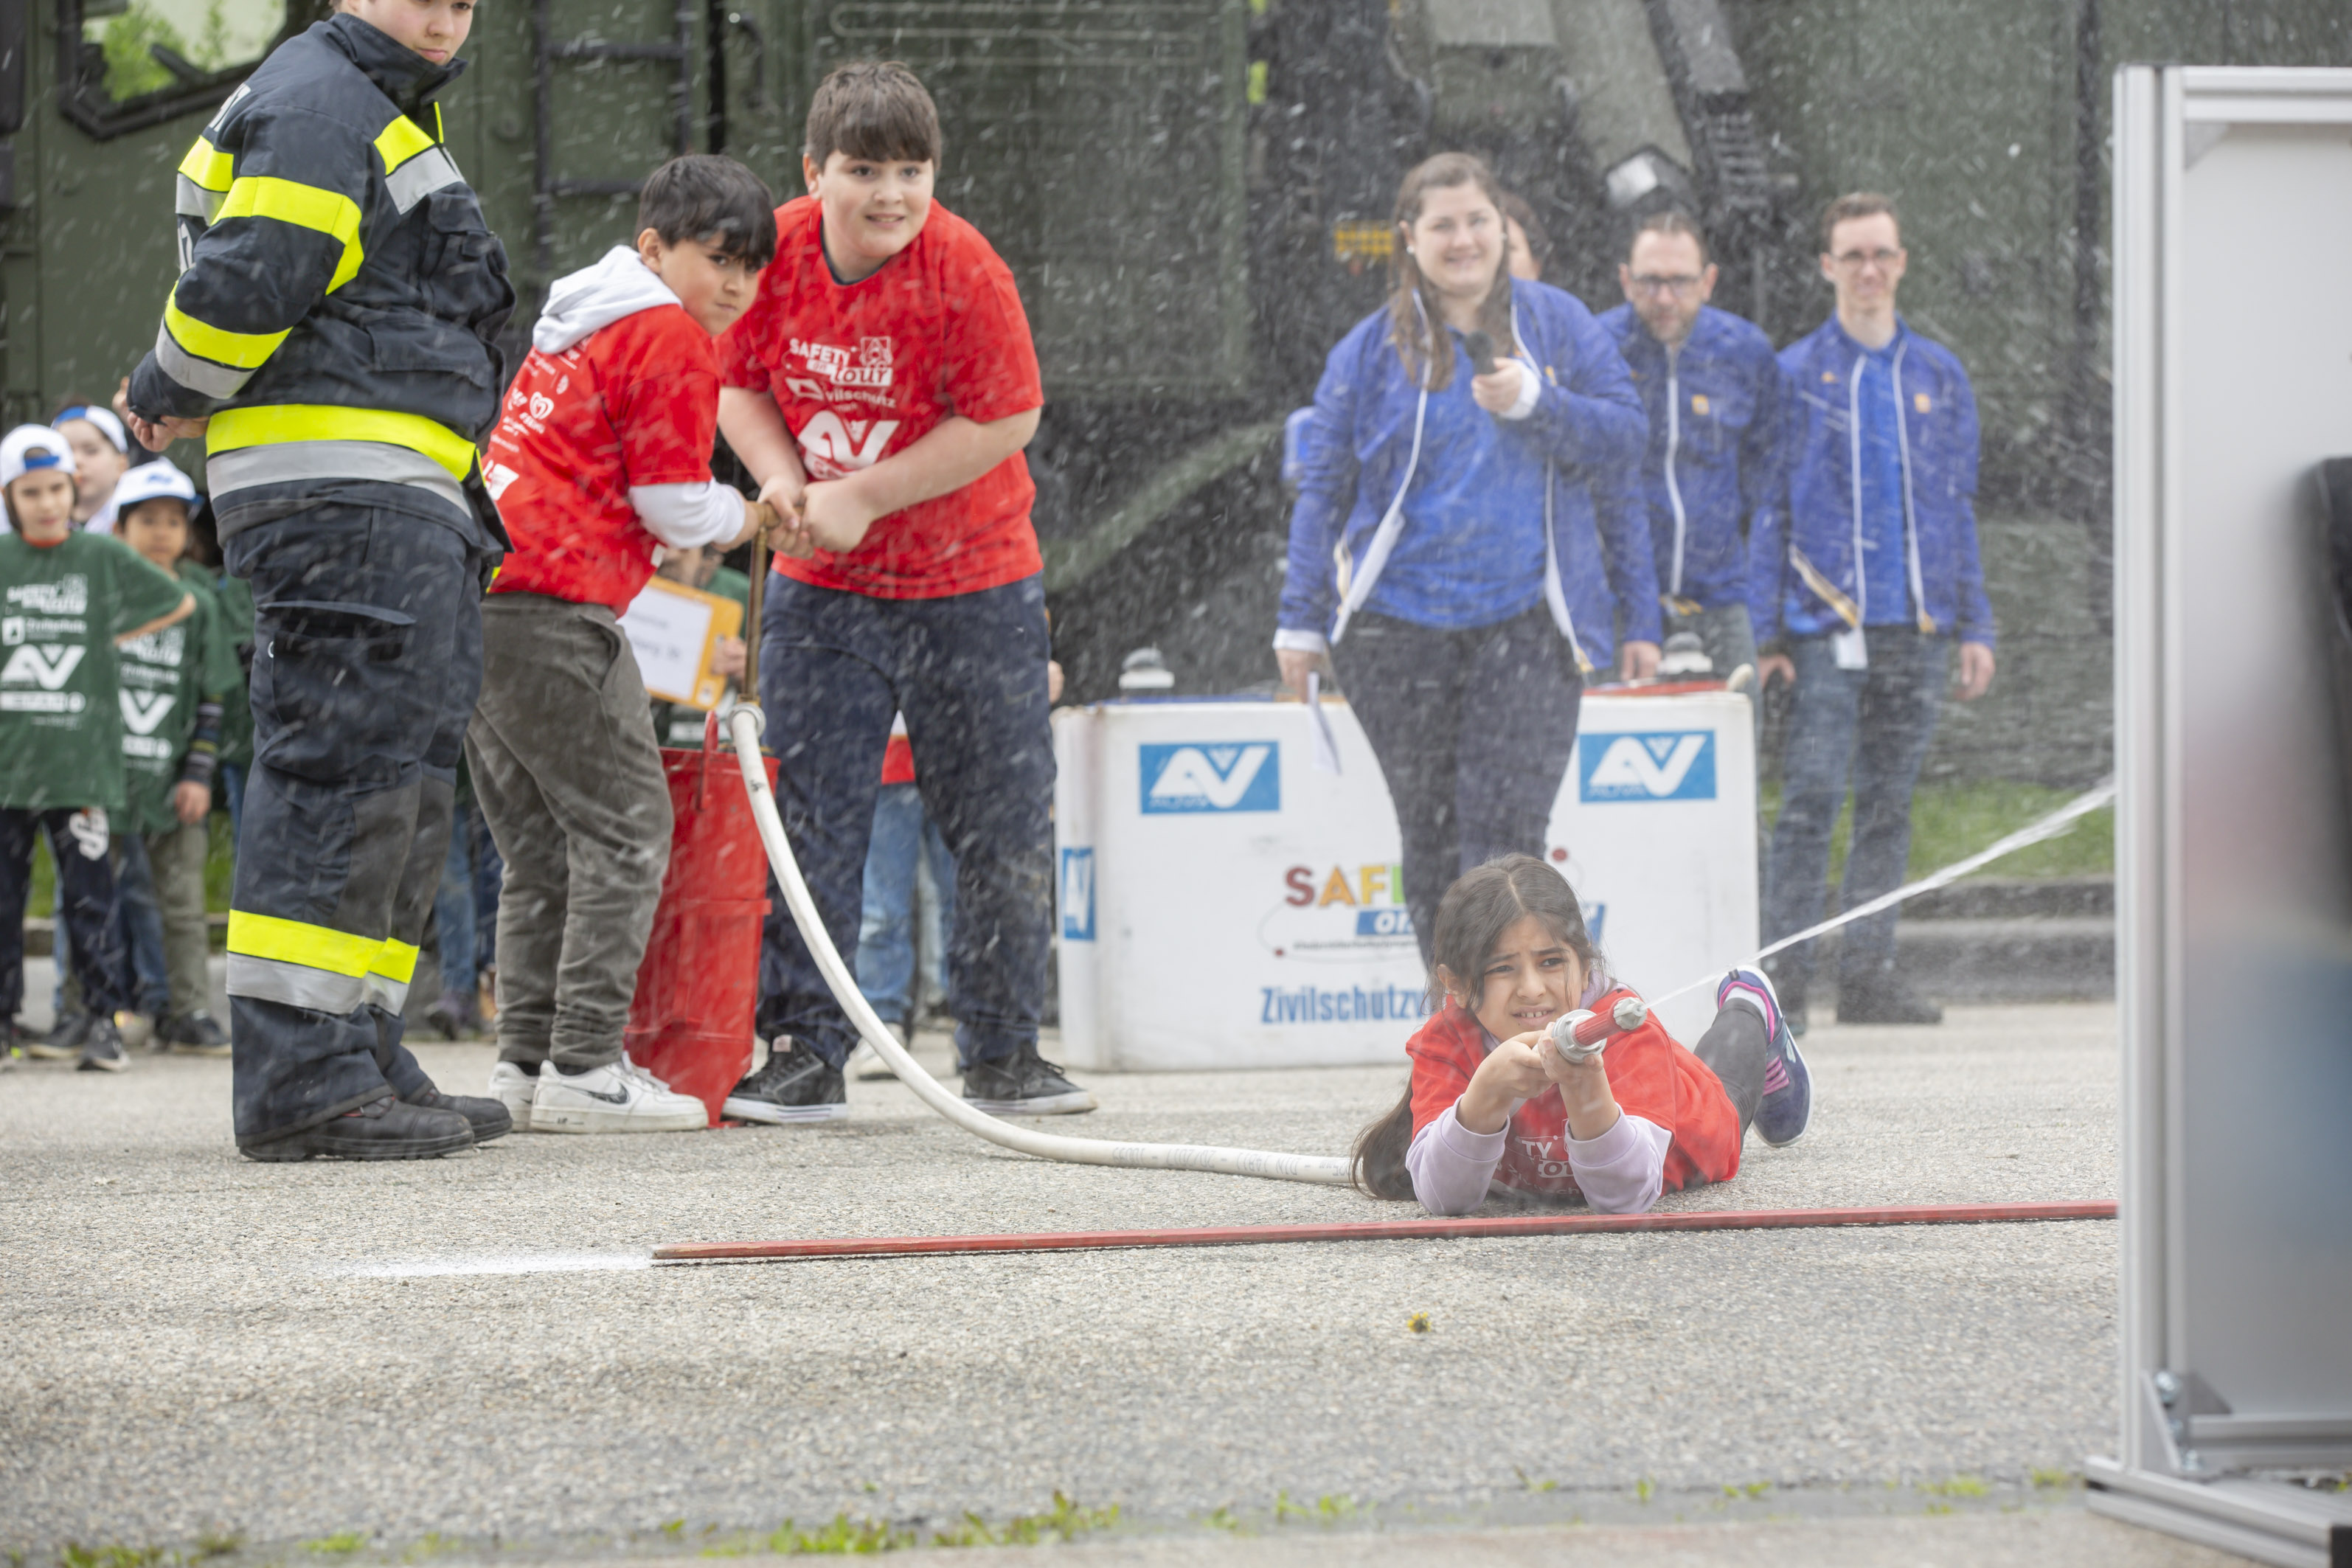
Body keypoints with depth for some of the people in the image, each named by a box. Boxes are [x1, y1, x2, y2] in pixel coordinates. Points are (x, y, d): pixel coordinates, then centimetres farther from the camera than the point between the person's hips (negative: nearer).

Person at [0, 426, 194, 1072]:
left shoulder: (101, 557, 3)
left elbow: (181, 604, 15)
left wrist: (116, 636, 9)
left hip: (82, 760, -1)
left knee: (89, 897, -4)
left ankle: (102, 1018, 0)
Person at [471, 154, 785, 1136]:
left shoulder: (583, 330, 25)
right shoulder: (669, 338, -5)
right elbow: (675, 504, -9)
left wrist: (687, 531, 21)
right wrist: (745, 518, 10)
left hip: (476, 600, 10)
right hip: (555, 610, -10)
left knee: (542, 846, 13)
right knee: (624, 828, -5)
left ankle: (527, 1062, 12)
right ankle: (584, 1067, -10)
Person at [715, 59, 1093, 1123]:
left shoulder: (962, 269, -18)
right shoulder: (777, 252, -8)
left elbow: (1008, 418, -18)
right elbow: (740, 386, 5)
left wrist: (862, 496, -20)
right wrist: (782, 476, -14)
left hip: (972, 585, -2)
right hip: (821, 591, 2)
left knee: (998, 825, 3)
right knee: (811, 821, 0)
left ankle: (1002, 1054, 15)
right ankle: (804, 1055, 5)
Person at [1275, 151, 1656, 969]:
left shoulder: (1557, 324, 9)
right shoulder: (1372, 348, 8)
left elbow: (1623, 437, 5)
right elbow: (1323, 488, 10)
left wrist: (1535, 403, -11)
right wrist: (1301, 621, 6)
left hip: (1529, 622, -1)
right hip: (1399, 627, 1)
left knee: (1505, 835, -12)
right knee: (1431, 838, 4)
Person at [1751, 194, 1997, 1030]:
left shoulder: (1940, 376, 14)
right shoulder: (1795, 375, 4)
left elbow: (1958, 510, 16)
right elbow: (1768, 510, 3)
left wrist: (1974, 627, 8)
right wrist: (1766, 632, -4)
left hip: (1918, 627, 4)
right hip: (1826, 624, -3)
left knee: (1889, 804, 6)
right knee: (1812, 796, -10)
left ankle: (1867, 970, 10)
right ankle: (1784, 972, -7)